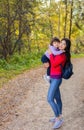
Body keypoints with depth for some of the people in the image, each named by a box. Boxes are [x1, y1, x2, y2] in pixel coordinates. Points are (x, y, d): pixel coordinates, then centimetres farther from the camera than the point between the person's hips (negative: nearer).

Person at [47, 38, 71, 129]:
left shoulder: (63, 55, -18)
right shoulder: (58, 52, 8)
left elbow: (54, 64, -19)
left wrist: (50, 54, -9)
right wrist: (48, 63, 8)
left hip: (56, 78, -9)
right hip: (54, 78, 9)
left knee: (50, 99, -10)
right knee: (57, 98, 16)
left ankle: (58, 119, -1)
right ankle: (59, 117, 27)